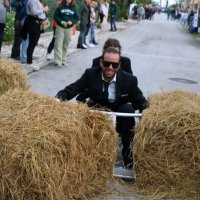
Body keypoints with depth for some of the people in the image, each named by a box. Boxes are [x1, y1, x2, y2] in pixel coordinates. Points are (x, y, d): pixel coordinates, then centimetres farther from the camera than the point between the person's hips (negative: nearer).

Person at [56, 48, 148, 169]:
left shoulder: (129, 80, -12)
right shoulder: (90, 74, -11)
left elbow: (141, 102, -9)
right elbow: (70, 90, -13)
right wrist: (59, 98, -35)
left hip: (120, 120, 0)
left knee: (127, 109, -30)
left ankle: (129, 157, -18)